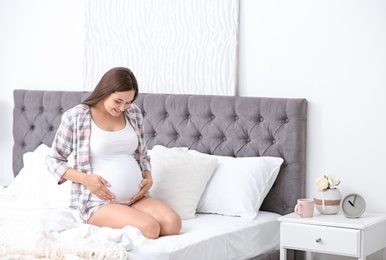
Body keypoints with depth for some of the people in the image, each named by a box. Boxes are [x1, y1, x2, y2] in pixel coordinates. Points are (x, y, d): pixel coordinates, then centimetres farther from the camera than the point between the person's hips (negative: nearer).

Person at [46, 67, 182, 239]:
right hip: (98, 202, -6)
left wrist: (148, 178, 1)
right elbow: (53, 160, 1)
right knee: (149, 229, -29)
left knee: (173, 223, -20)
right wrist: (86, 179, -14)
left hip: (134, 199, 6)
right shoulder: (76, 117, -6)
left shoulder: (134, 113, 9)